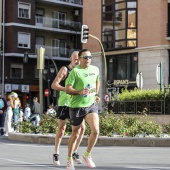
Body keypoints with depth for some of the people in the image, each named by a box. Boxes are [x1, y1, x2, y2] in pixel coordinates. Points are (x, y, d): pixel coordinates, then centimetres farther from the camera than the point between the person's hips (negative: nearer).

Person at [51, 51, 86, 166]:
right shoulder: (65, 69, -5)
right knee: (62, 129, -2)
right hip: (64, 103, -5)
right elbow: (54, 85, -14)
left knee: (82, 128, -2)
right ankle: (56, 154, 10)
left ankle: (75, 153, 11)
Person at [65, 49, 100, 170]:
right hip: (77, 106, -4)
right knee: (75, 134, 8)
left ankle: (87, 154, 6)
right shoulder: (75, 71, -11)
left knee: (95, 130, -16)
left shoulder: (95, 69, 5)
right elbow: (68, 89, -14)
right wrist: (79, 92, -29)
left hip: (91, 105, 4)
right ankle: (69, 159, 27)